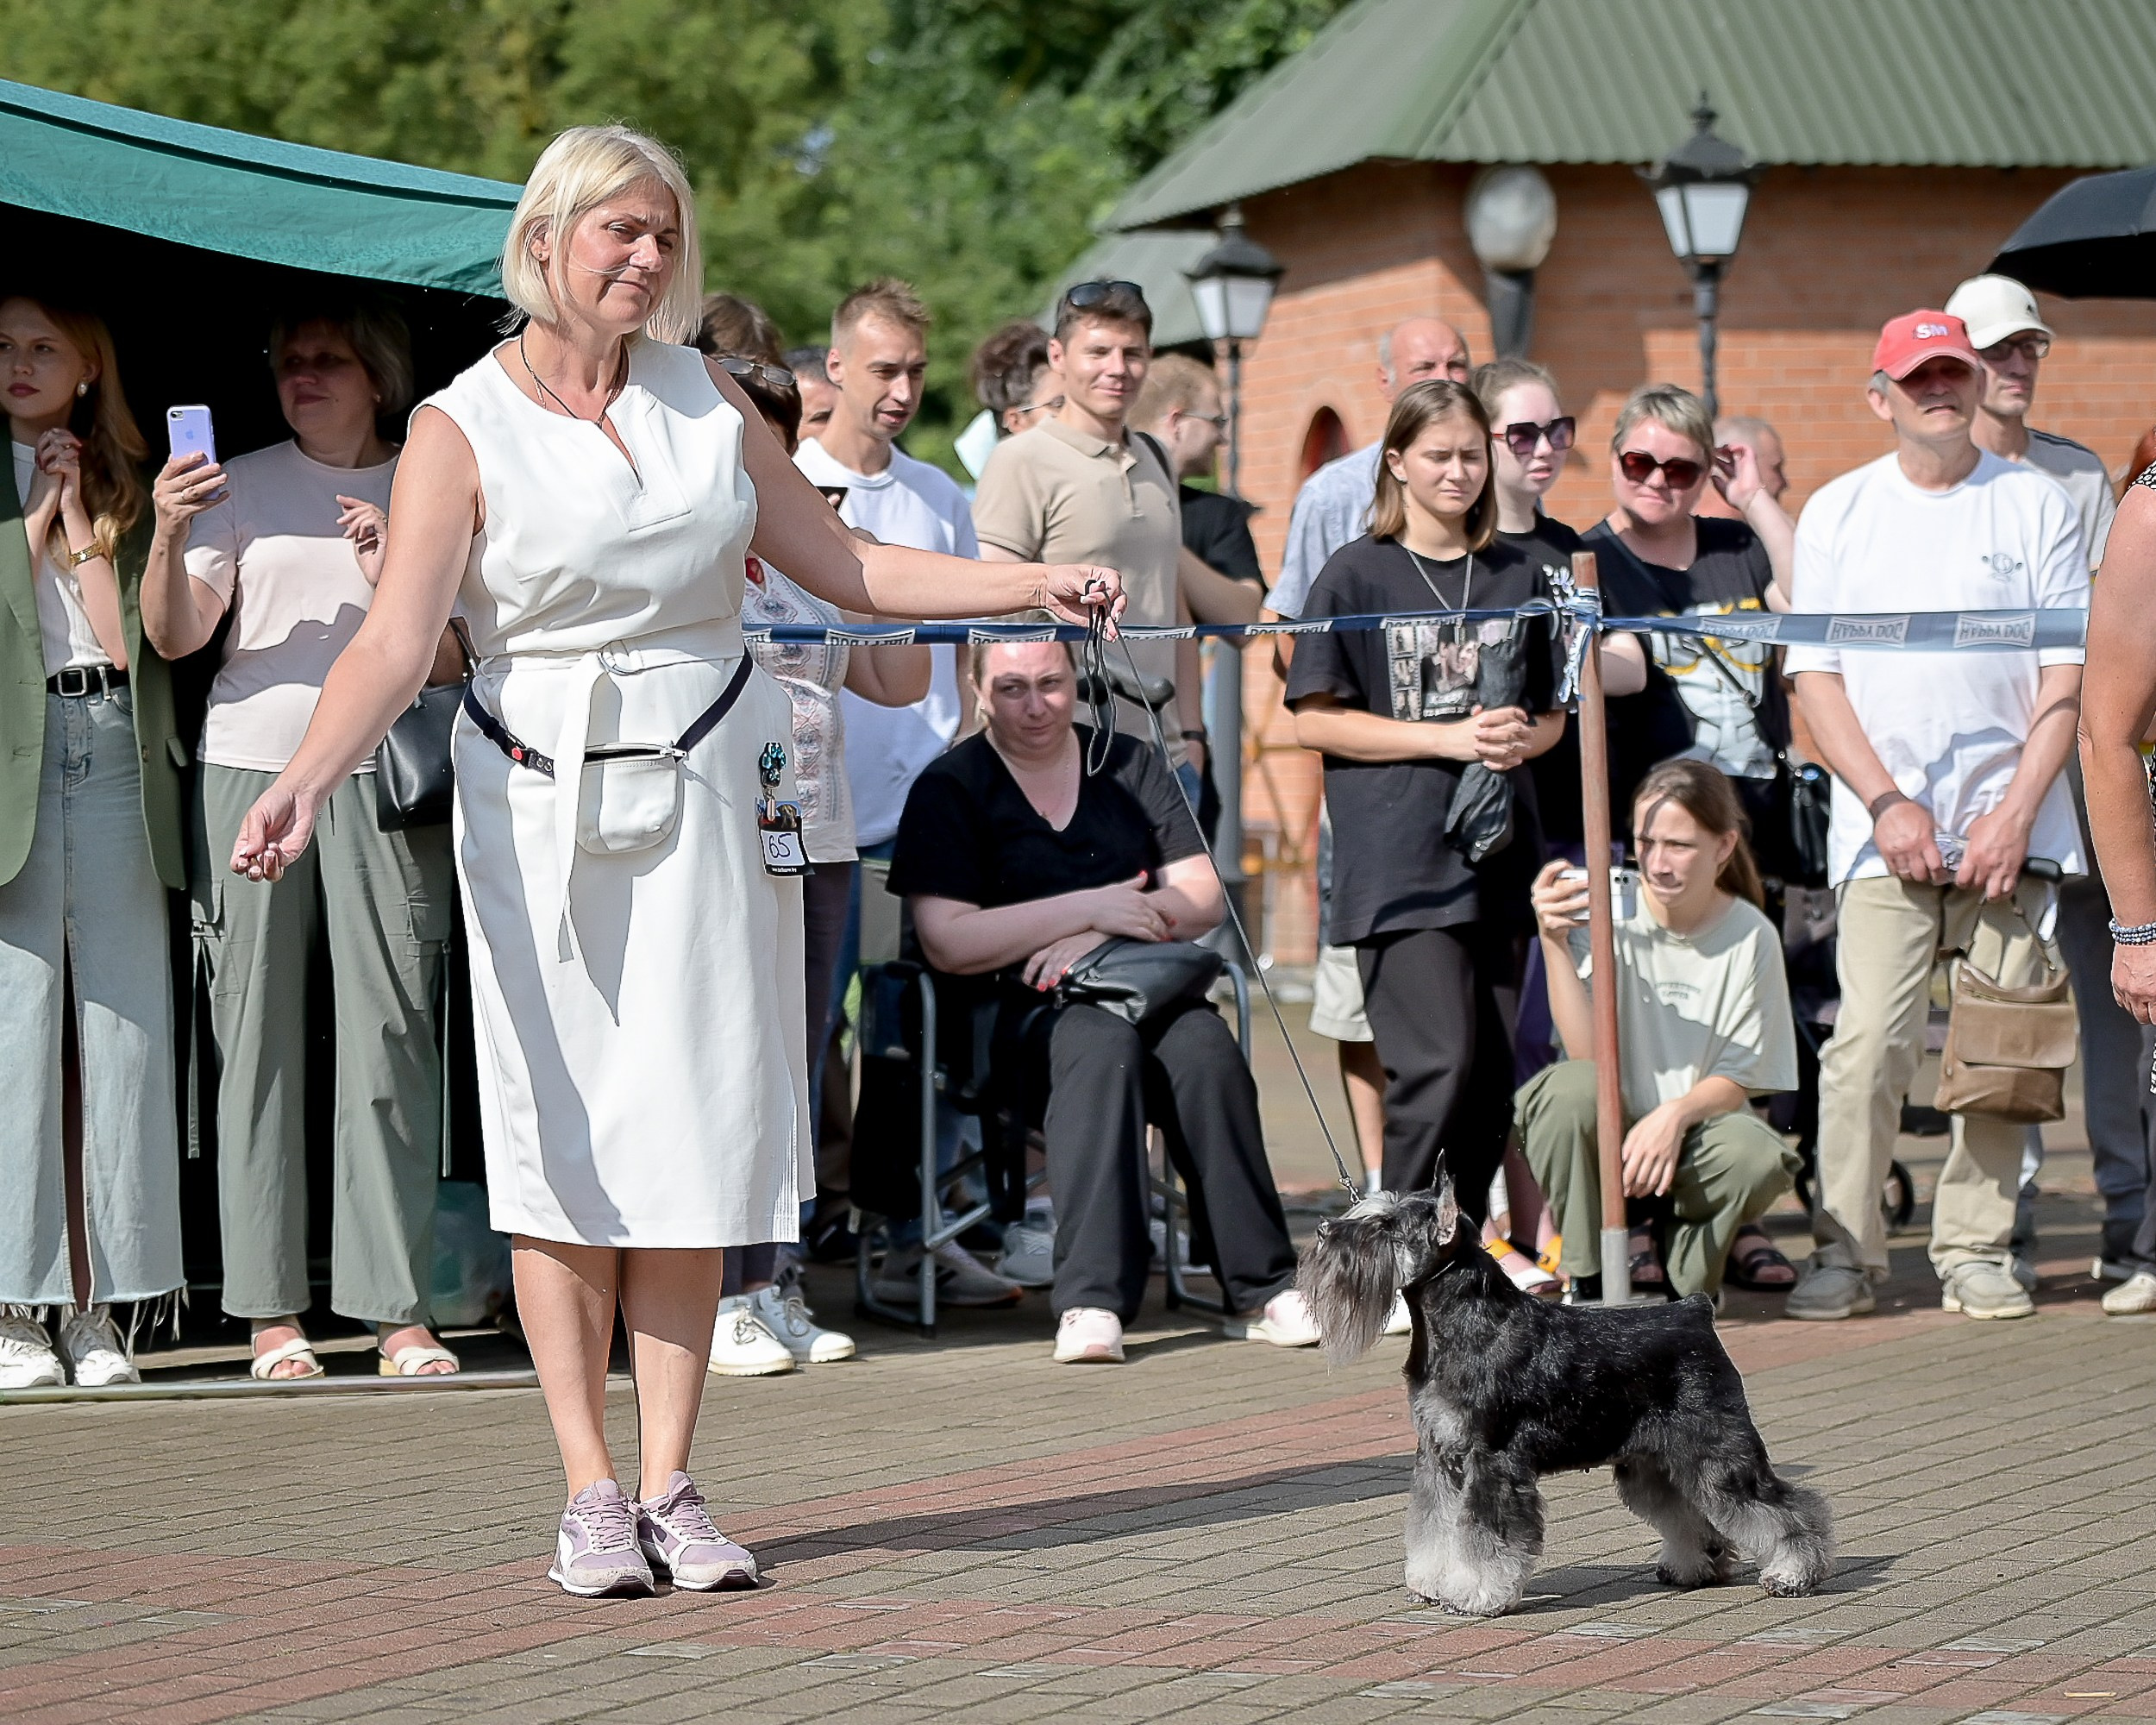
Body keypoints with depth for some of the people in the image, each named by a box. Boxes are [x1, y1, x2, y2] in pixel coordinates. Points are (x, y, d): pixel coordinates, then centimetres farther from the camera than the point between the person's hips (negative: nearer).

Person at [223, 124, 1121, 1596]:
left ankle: (671, 1487, 5)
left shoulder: (705, 400, 10)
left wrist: (1032, 583, 9)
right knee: (564, 1146, -3)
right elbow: (395, 645, -13)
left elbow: (843, 566, 16)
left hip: (705, 795, 3)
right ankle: (592, 1492, 6)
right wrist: (305, 786, -29)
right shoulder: (464, 428, -3)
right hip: (542, 803, -3)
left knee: (696, 1135, -1)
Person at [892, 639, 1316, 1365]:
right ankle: (1092, 1301, -45)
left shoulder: (1130, 765, 15)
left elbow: (1204, 896, 8)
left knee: (1205, 1047, -31)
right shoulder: (949, 790, 3)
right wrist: (1090, 907, -13)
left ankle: (1262, 1289, -27)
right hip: (1024, 1006, -3)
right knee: (1103, 1045, -37)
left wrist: (1098, 936, -10)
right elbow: (948, 943, -9)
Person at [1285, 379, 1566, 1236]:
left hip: (1497, 859, 5)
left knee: (1495, 1074, 5)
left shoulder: (1519, 577, 13)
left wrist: (1521, 738, -5)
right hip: (1398, 866, -5)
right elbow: (1315, 719, -6)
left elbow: (1553, 713, 20)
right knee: (1438, 1065, -15)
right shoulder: (1356, 575, -1)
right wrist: (1452, 738, -12)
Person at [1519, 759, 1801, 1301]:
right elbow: (1588, 1056, -18)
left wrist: (1677, 1114, -26)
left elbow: (1736, 1082, -4)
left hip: (1695, 1132, 0)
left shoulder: (1752, 937, -5)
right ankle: (1595, 1273, -11)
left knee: (1758, 1159, -32)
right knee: (1571, 1088, -33)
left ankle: (1682, 1277, 0)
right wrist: (1554, 943, -27)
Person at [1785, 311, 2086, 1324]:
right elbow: (1816, 675, 4)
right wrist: (1887, 802, -8)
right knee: (1867, 1041, -10)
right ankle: (1845, 1250, -3)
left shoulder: (2035, 505, 6)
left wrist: (2017, 812, -8)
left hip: (2007, 821, 0)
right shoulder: (1837, 513, 8)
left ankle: (1976, 1249, 10)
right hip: (1882, 823, 0)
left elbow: (2066, 672, 3)